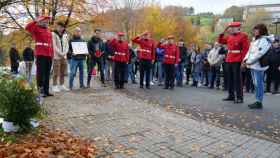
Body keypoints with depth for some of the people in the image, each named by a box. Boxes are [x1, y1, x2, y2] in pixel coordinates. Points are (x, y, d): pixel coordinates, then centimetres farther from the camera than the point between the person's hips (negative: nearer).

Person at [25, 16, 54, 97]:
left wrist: (52, 54, 14)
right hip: (40, 54, -6)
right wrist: (36, 21, -15)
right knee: (41, 73, -5)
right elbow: (27, 27, -18)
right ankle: (40, 91, -2)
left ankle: (46, 91, 14)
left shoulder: (49, 31, 20)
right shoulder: (36, 28, 3)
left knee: (47, 74, 8)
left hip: (49, 55, 6)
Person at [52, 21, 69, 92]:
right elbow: (54, 46, -10)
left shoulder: (65, 35, 13)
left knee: (62, 73, 10)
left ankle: (61, 85, 18)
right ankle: (55, 86, 1)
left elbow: (67, 45, 11)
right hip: (56, 56, -5)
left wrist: (64, 53, -5)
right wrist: (60, 53, -13)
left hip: (64, 56, 6)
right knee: (56, 73, -5)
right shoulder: (53, 34, -4)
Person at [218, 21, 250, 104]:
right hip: (229, 60, 7)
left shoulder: (243, 36, -5)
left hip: (237, 61, -7)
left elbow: (246, 49, -10)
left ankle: (239, 98, 1)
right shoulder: (229, 36, 14)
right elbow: (220, 41, 22)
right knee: (230, 79, 11)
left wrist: (243, 60, -17)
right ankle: (231, 96, 21)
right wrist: (223, 33, 8)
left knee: (237, 79, -5)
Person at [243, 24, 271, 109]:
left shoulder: (265, 40, -9)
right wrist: (245, 60, 6)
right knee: (256, 84, 12)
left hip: (259, 65, -9)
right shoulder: (255, 40, 20)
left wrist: (249, 61, -16)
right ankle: (257, 101, 20)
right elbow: (250, 51, 19)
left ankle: (259, 102, 2)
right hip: (252, 65, 9)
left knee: (258, 83, -5)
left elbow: (259, 53, -18)